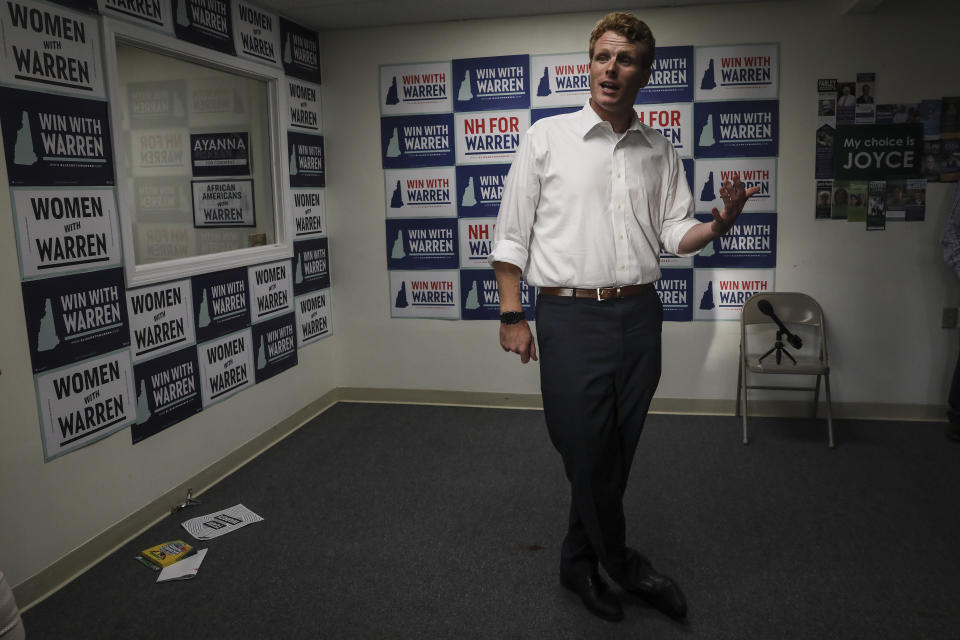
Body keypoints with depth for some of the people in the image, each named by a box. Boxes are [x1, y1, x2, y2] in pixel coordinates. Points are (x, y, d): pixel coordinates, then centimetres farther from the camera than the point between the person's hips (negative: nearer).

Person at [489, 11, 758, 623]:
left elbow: (676, 234, 9)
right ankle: (622, 562, 25)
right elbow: (512, 234, 2)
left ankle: (580, 562, 31)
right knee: (588, 453, 0)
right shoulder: (546, 137, 2)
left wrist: (720, 223, -12)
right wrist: (511, 314, -3)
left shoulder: (660, 151, 11)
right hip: (570, 315, -3)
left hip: (639, 314, 4)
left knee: (616, 452, 11)